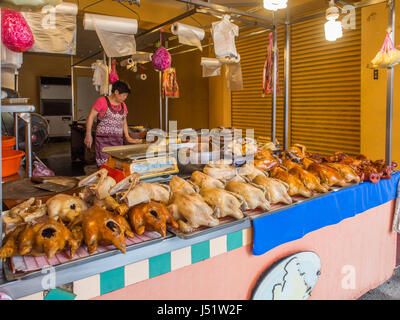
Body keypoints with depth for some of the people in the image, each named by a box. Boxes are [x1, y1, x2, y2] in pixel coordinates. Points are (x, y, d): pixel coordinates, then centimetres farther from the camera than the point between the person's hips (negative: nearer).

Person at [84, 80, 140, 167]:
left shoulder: (123, 105, 15)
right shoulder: (102, 101, -4)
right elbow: (90, 117, -3)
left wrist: (127, 137, 12)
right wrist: (88, 135, -5)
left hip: (118, 141, 5)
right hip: (103, 140, -5)